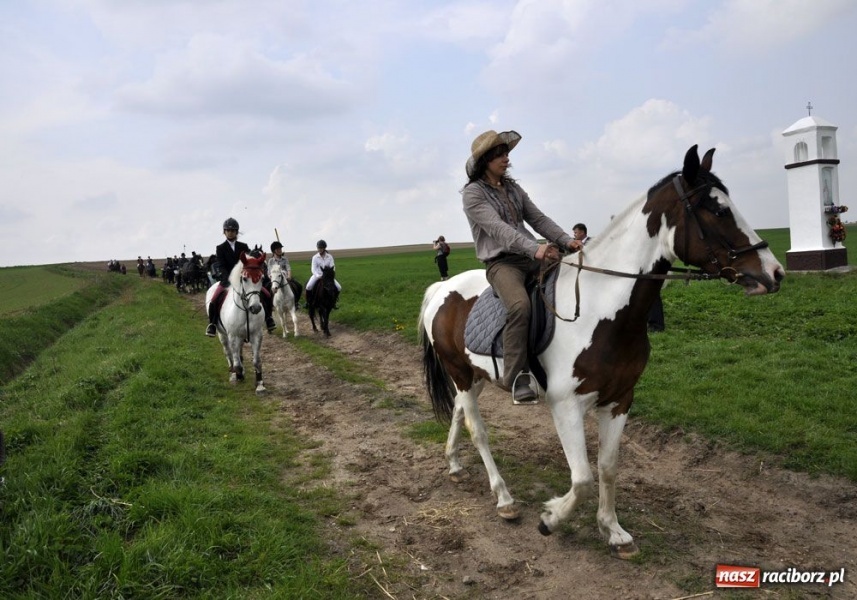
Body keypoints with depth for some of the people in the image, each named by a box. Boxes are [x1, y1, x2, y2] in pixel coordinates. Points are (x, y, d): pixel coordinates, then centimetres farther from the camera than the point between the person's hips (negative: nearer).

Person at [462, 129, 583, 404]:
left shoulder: (513, 188, 17)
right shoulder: (472, 193, -5)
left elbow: (538, 219, 13)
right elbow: (497, 228, -19)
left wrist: (566, 240, -5)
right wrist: (534, 249, -32)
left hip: (532, 257, 7)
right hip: (501, 262, -7)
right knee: (520, 305, -34)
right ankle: (516, 378, -27)